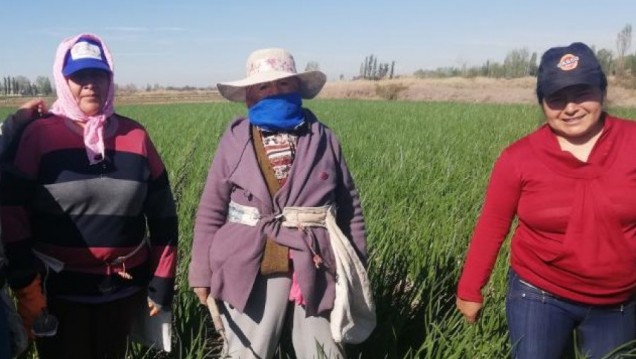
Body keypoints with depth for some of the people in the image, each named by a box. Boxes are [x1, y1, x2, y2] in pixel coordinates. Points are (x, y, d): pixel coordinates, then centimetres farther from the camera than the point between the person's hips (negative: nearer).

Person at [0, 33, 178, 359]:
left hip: (124, 289, 3)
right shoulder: (38, 136, -8)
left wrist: (162, 283, 4)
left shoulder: (135, 136, 0)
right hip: (60, 291, -3)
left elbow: (162, 215, 4)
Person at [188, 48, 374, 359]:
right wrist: (202, 272, 2)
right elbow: (211, 210, 4)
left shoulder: (323, 138, 2)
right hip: (250, 270, 0)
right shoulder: (235, 140, 0)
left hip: (316, 269, 1)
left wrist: (357, 268, 8)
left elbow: (350, 207, 7)